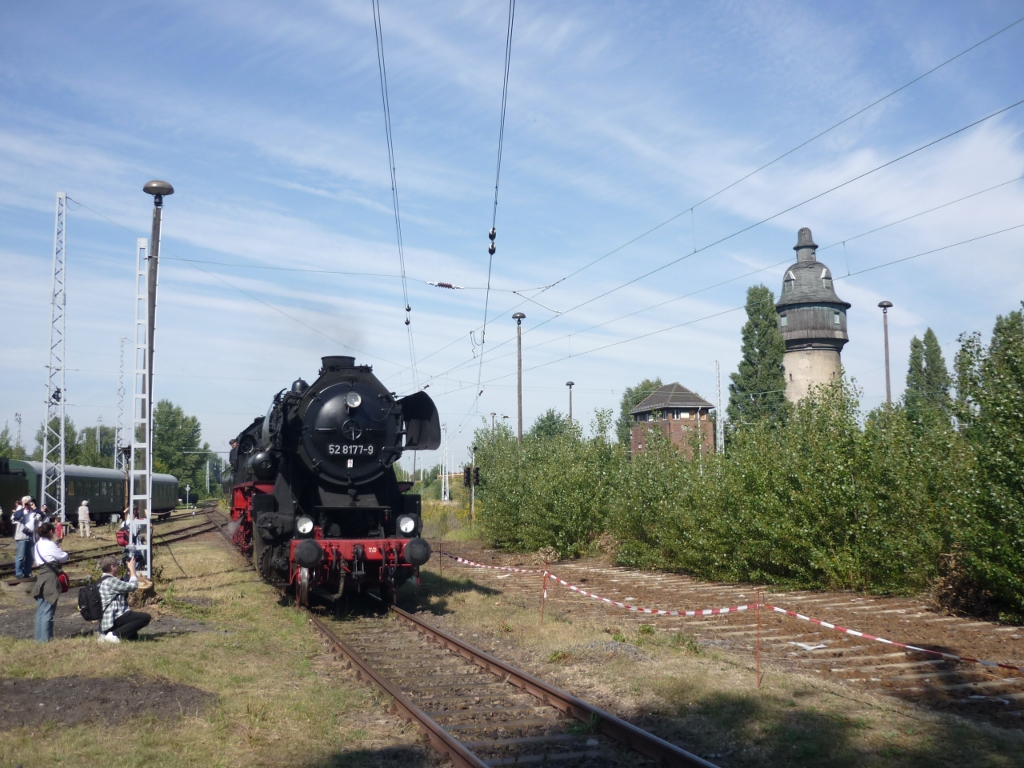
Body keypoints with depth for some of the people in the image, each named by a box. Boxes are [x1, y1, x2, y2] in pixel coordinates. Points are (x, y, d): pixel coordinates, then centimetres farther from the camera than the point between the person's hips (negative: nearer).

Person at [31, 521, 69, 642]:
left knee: (41, 610, 12)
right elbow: (64, 557, -8)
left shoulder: (38, 545, 12)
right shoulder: (50, 545, -14)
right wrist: (61, 550, 12)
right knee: (48, 610, -4)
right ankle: (45, 637, -3)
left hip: (41, 577, 8)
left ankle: (39, 637, 17)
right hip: (51, 578, -8)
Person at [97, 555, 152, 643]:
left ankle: (106, 633, 8)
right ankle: (115, 634, -18)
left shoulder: (103, 581, 17)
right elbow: (133, 586, -14)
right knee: (146, 617, -19)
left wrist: (129, 574, 15)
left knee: (134, 636, 22)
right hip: (114, 619, -11)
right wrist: (132, 569, -2)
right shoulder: (110, 581, -16)